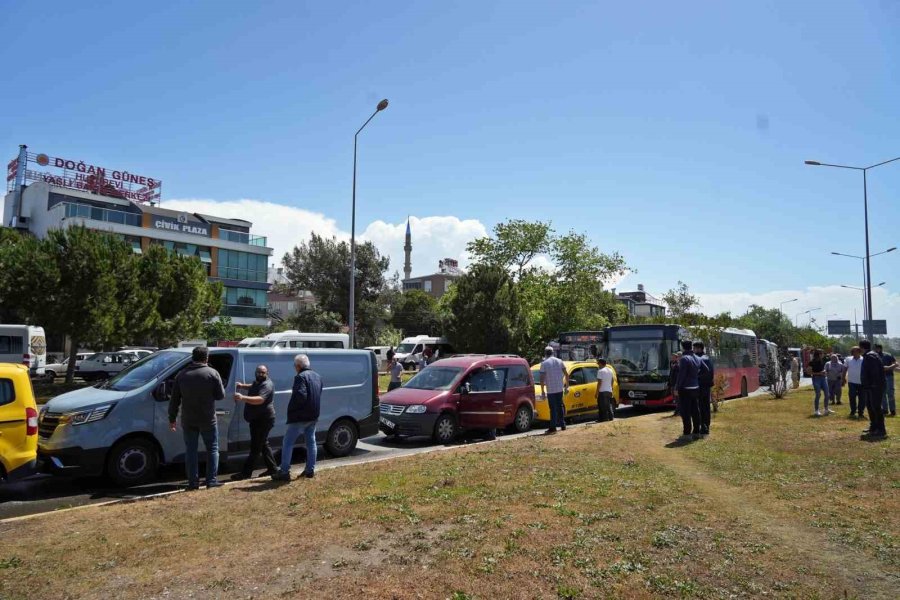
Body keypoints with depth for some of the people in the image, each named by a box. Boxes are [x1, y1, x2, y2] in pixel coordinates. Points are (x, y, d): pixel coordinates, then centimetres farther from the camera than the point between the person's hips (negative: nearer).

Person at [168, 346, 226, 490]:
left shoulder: (182, 375, 3)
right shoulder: (212, 373, -7)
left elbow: (174, 400, 6)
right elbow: (220, 395, -5)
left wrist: (172, 419, 13)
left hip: (188, 420, 3)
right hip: (208, 420, -3)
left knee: (190, 450, 11)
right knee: (212, 449, 9)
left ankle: (193, 482, 10)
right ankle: (212, 480, 7)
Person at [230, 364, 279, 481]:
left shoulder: (267, 385, -19)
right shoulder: (257, 382, 12)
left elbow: (260, 399, -36)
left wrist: (243, 398, -47)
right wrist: (243, 386, 20)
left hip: (263, 420, -11)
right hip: (257, 419, 11)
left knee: (256, 446, -7)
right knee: (263, 444, 16)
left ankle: (246, 472, -4)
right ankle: (273, 468, 25)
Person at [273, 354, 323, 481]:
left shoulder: (301, 377, -17)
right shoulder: (317, 376, 12)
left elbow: (301, 396, -26)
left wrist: (291, 408, -11)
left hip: (300, 417, -8)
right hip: (313, 416, 8)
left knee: (288, 443, 0)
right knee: (311, 442, 15)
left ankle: (285, 472, 1)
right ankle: (310, 470, 19)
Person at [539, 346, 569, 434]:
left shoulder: (544, 363, -8)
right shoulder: (560, 361, 7)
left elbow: (542, 378, -12)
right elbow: (566, 374, 7)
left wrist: (542, 391, -7)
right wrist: (567, 386, 14)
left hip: (550, 390, -4)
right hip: (560, 389, 4)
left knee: (553, 408, -1)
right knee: (560, 407, 17)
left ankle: (553, 427, -2)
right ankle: (562, 425, 22)